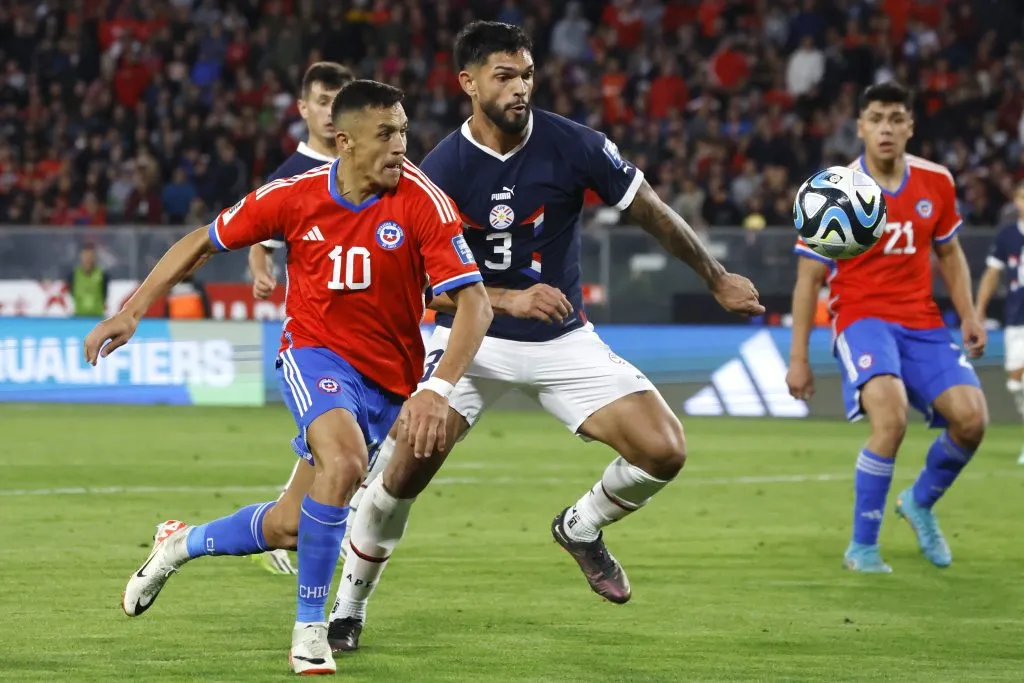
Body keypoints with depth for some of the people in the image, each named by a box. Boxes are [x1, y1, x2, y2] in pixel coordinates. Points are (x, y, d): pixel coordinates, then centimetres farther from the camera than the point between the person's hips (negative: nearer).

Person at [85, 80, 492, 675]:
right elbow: (203, 243, 6)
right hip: (314, 352, -1)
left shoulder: (422, 201, -17)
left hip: (387, 379, 1)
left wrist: (438, 390, -36)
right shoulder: (295, 197, -11)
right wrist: (131, 312, 2)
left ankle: (182, 543, 33)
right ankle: (310, 627, -16)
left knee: (289, 527, 0)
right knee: (344, 461, -33)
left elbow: (474, 302, -22)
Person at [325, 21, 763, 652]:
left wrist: (718, 279, 10)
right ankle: (349, 608, 4)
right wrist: (510, 298, -29)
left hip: (563, 340, 2)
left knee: (664, 451, -14)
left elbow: (653, 214, 1)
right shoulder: (439, 172, -14)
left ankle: (582, 527, 18)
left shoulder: (573, 146, -12)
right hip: (471, 338, -2)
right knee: (406, 468, -19)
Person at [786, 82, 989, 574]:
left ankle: (920, 503, 18)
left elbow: (949, 253, 19)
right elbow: (808, 279, -2)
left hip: (922, 321, 4)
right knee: (891, 417, -30)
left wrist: (968, 315, 5)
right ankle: (862, 547, -15)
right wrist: (798, 358, -4)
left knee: (972, 417, -14)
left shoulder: (936, 183, 3)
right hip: (863, 317, -4)